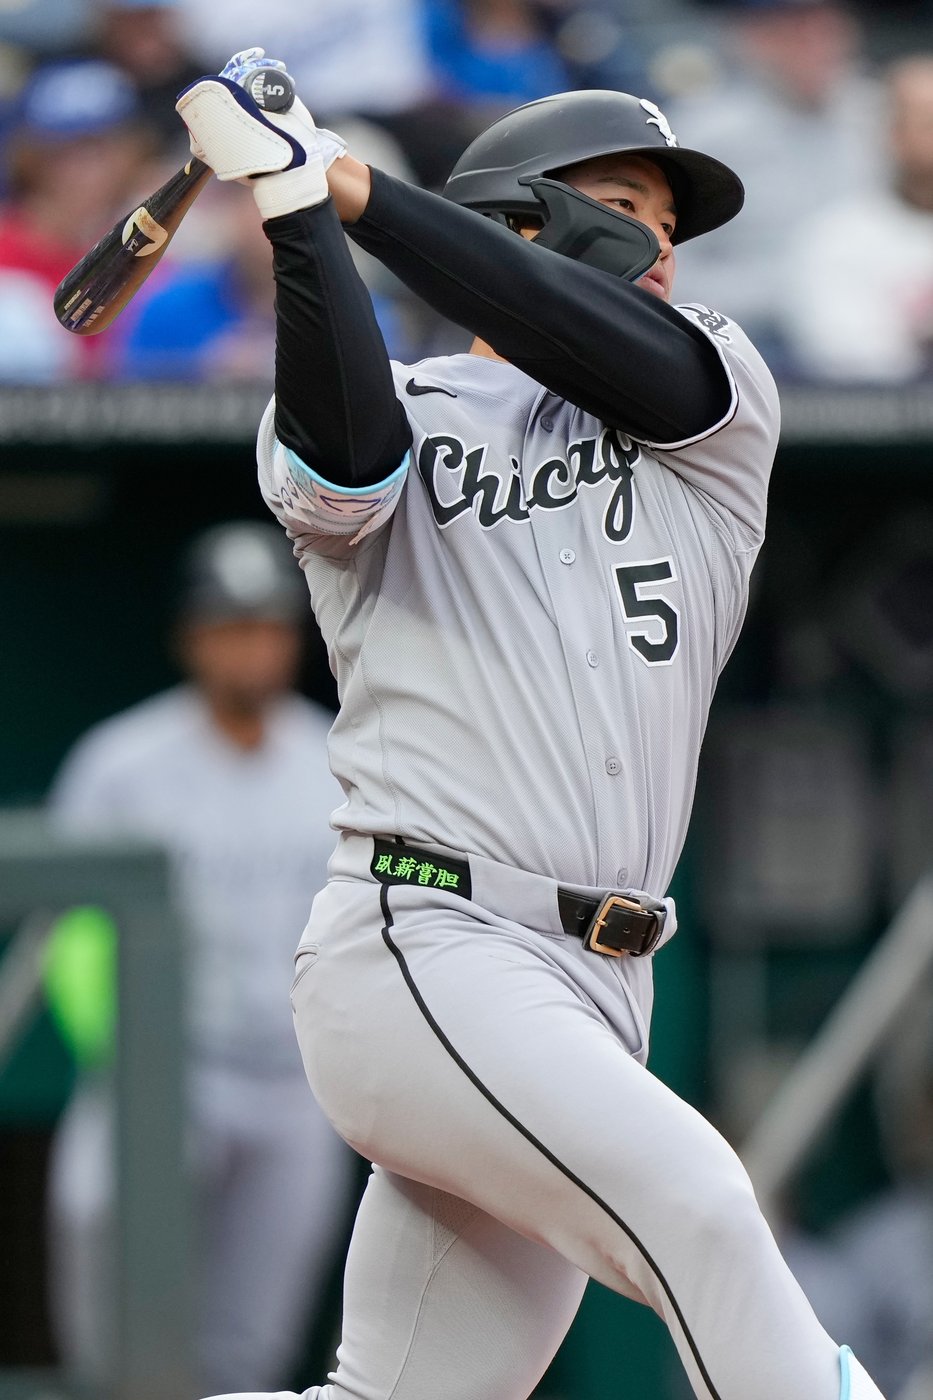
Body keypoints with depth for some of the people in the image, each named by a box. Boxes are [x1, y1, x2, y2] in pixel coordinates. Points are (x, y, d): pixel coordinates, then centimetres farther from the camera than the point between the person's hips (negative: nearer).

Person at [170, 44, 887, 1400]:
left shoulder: (713, 402, 17)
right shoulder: (396, 423, 8)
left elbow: (609, 345, -6)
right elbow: (344, 455, -17)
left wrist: (353, 182, -9)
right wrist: (298, 206, -27)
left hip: (597, 989, 5)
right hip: (426, 946, -5)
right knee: (688, 1198, -26)